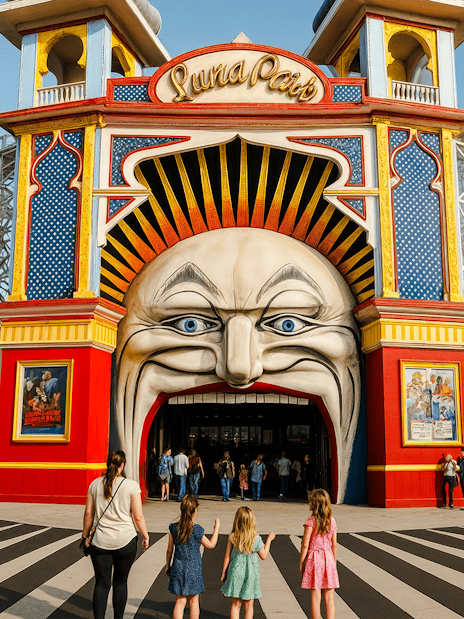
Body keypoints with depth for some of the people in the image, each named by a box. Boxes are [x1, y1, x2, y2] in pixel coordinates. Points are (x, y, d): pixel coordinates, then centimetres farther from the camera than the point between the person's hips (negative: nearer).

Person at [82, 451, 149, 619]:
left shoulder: (95, 484, 1)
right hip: (125, 541, -2)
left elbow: (88, 513, 5)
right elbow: (138, 517, -7)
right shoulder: (131, 485, -8)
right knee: (120, 583, 15)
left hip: (100, 542, 2)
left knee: (101, 584, 8)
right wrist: (145, 536, 6)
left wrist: (85, 535, 17)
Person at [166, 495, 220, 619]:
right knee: (193, 601, 12)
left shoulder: (174, 528, -5)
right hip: (193, 569, -3)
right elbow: (211, 545, -1)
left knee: (180, 602, 10)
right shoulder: (197, 530, -16)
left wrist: (168, 566, 17)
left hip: (178, 568, 3)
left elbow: (169, 550, 3)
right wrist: (217, 527, 8)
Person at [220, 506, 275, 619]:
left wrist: (223, 573, 9)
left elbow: (227, 557, -3)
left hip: (235, 573, 1)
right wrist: (269, 539, 10)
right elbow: (263, 556, 0)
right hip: (250, 574, -1)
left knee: (235, 605, 11)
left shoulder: (232, 537, -9)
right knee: (248, 606, 12)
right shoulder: (256, 539, -12)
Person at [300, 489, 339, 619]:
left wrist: (301, 563, -2)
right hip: (328, 559, 4)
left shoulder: (311, 521, -12)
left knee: (315, 598, 4)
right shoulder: (332, 522, 1)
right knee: (329, 597, 9)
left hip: (314, 559, -4)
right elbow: (334, 545, 6)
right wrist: (334, 563, 17)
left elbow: (305, 545, -12)